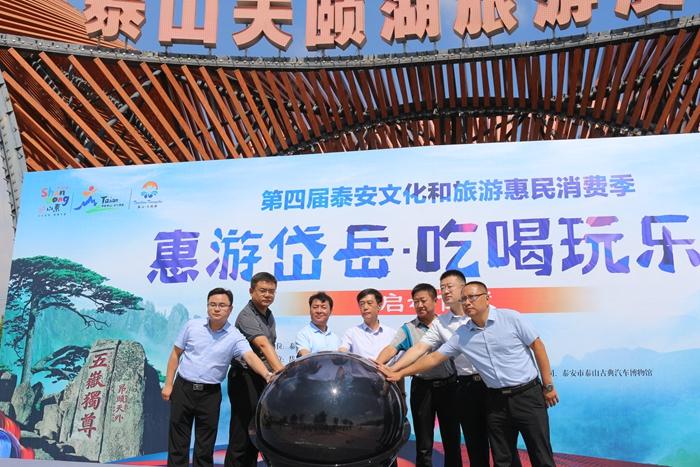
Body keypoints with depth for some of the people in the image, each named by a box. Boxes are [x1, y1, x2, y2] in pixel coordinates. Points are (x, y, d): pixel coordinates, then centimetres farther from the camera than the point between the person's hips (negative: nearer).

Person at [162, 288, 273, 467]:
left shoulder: (235, 337, -7)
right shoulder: (192, 325, -1)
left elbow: (250, 356, -23)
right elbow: (176, 354, 6)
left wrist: (266, 374, -43)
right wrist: (168, 384, 3)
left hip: (210, 393, -1)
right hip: (183, 388, 1)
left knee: (205, 444, 7)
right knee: (177, 440, 7)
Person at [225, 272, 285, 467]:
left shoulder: (269, 315, 13)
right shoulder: (247, 316, -14)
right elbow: (263, 345, -29)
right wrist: (281, 372, -40)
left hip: (265, 379, 8)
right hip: (246, 379, -8)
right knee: (241, 434, -4)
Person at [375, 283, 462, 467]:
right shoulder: (408, 329, 1)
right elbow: (391, 348, -14)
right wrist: (377, 364, -33)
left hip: (448, 385, 1)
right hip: (422, 387, -1)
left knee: (452, 438, 11)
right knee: (423, 442, 8)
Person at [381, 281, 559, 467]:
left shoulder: (510, 318, -9)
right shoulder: (461, 335, 0)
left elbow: (537, 346, -3)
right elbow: (434, 357, 2)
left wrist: (548, 385, -3)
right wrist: (399, 374, -4)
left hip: (527, 394, -3)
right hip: (496, 400, 3)